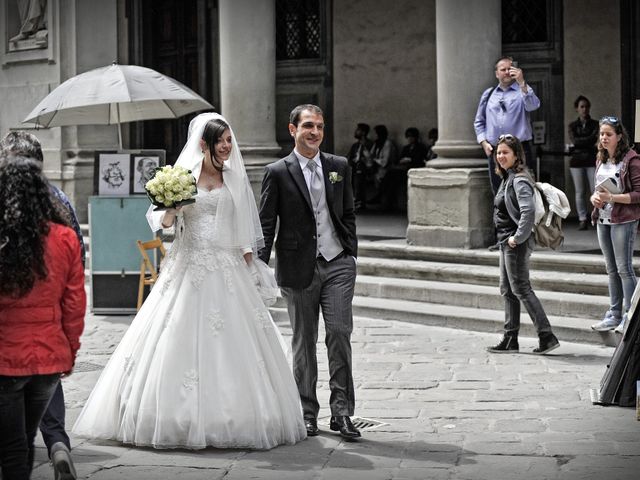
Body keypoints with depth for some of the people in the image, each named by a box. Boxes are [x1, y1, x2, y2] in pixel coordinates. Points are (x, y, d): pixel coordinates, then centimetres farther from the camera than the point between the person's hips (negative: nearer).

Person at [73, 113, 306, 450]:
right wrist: (171, 209, -19)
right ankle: (181, 418, 3)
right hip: (189, 266, -2)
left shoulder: (236, 178, 9)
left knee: (233, 343, -2)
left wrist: (247, 268, 4)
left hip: (228, 268, 2)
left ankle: (235, 418, 5)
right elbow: (162, 222, 2)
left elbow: (245, 231, 11)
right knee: (182, 341, -4)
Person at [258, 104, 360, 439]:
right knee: (304, 342, 7)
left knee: (340, 332, -8)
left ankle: (341, 411, -2)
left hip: (337, 264, 2)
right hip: (298, 268, -2)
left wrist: (351, 253, 9)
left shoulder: (339, 167, 9)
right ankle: (307, 413, 17)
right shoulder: (277, 172, -1)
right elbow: (265, 224, -1)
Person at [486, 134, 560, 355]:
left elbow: (528, 211, -27)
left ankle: (546, 336, -5)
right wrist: (508, 239, 15)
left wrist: (517, 238, -23)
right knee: (507, 290, 13)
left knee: (521, 289, -7)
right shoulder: (507, 178, 14)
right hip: (506, 242, 10)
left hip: (516, 244, -10)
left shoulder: (520, 181, -16)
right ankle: (510, 340, 19)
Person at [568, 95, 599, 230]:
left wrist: (582, 141, -8)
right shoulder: (573, 125, 11)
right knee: (580, 192, 0)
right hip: (577, 160, 1)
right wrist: (590, 140, -5)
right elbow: (574, 141, -4)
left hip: (592, 160, -1)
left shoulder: (595, 124, 8)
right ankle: (582, 220, 3)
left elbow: (595, 138, -8)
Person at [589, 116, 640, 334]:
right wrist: (595, 196, 0)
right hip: (603, 220, 8)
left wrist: (612, 197, -22)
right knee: (612, 269, 12)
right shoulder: (601, 159, 12)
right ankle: (614, 314, 18)